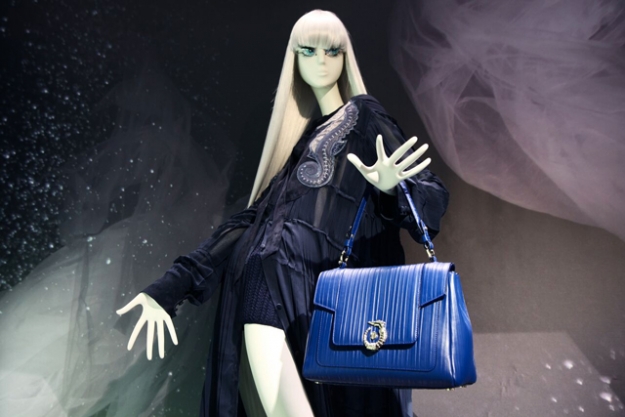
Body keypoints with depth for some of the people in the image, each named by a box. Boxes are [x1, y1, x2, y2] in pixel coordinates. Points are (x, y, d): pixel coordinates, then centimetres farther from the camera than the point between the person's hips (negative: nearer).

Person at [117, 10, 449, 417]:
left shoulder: (364, 116, 8)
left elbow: (431, 195, 0)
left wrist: (391, 187, -26)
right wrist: (172, 287, 12)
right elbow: (258, 215, 17)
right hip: (273, 288, 5)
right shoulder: (301, 132, 23)